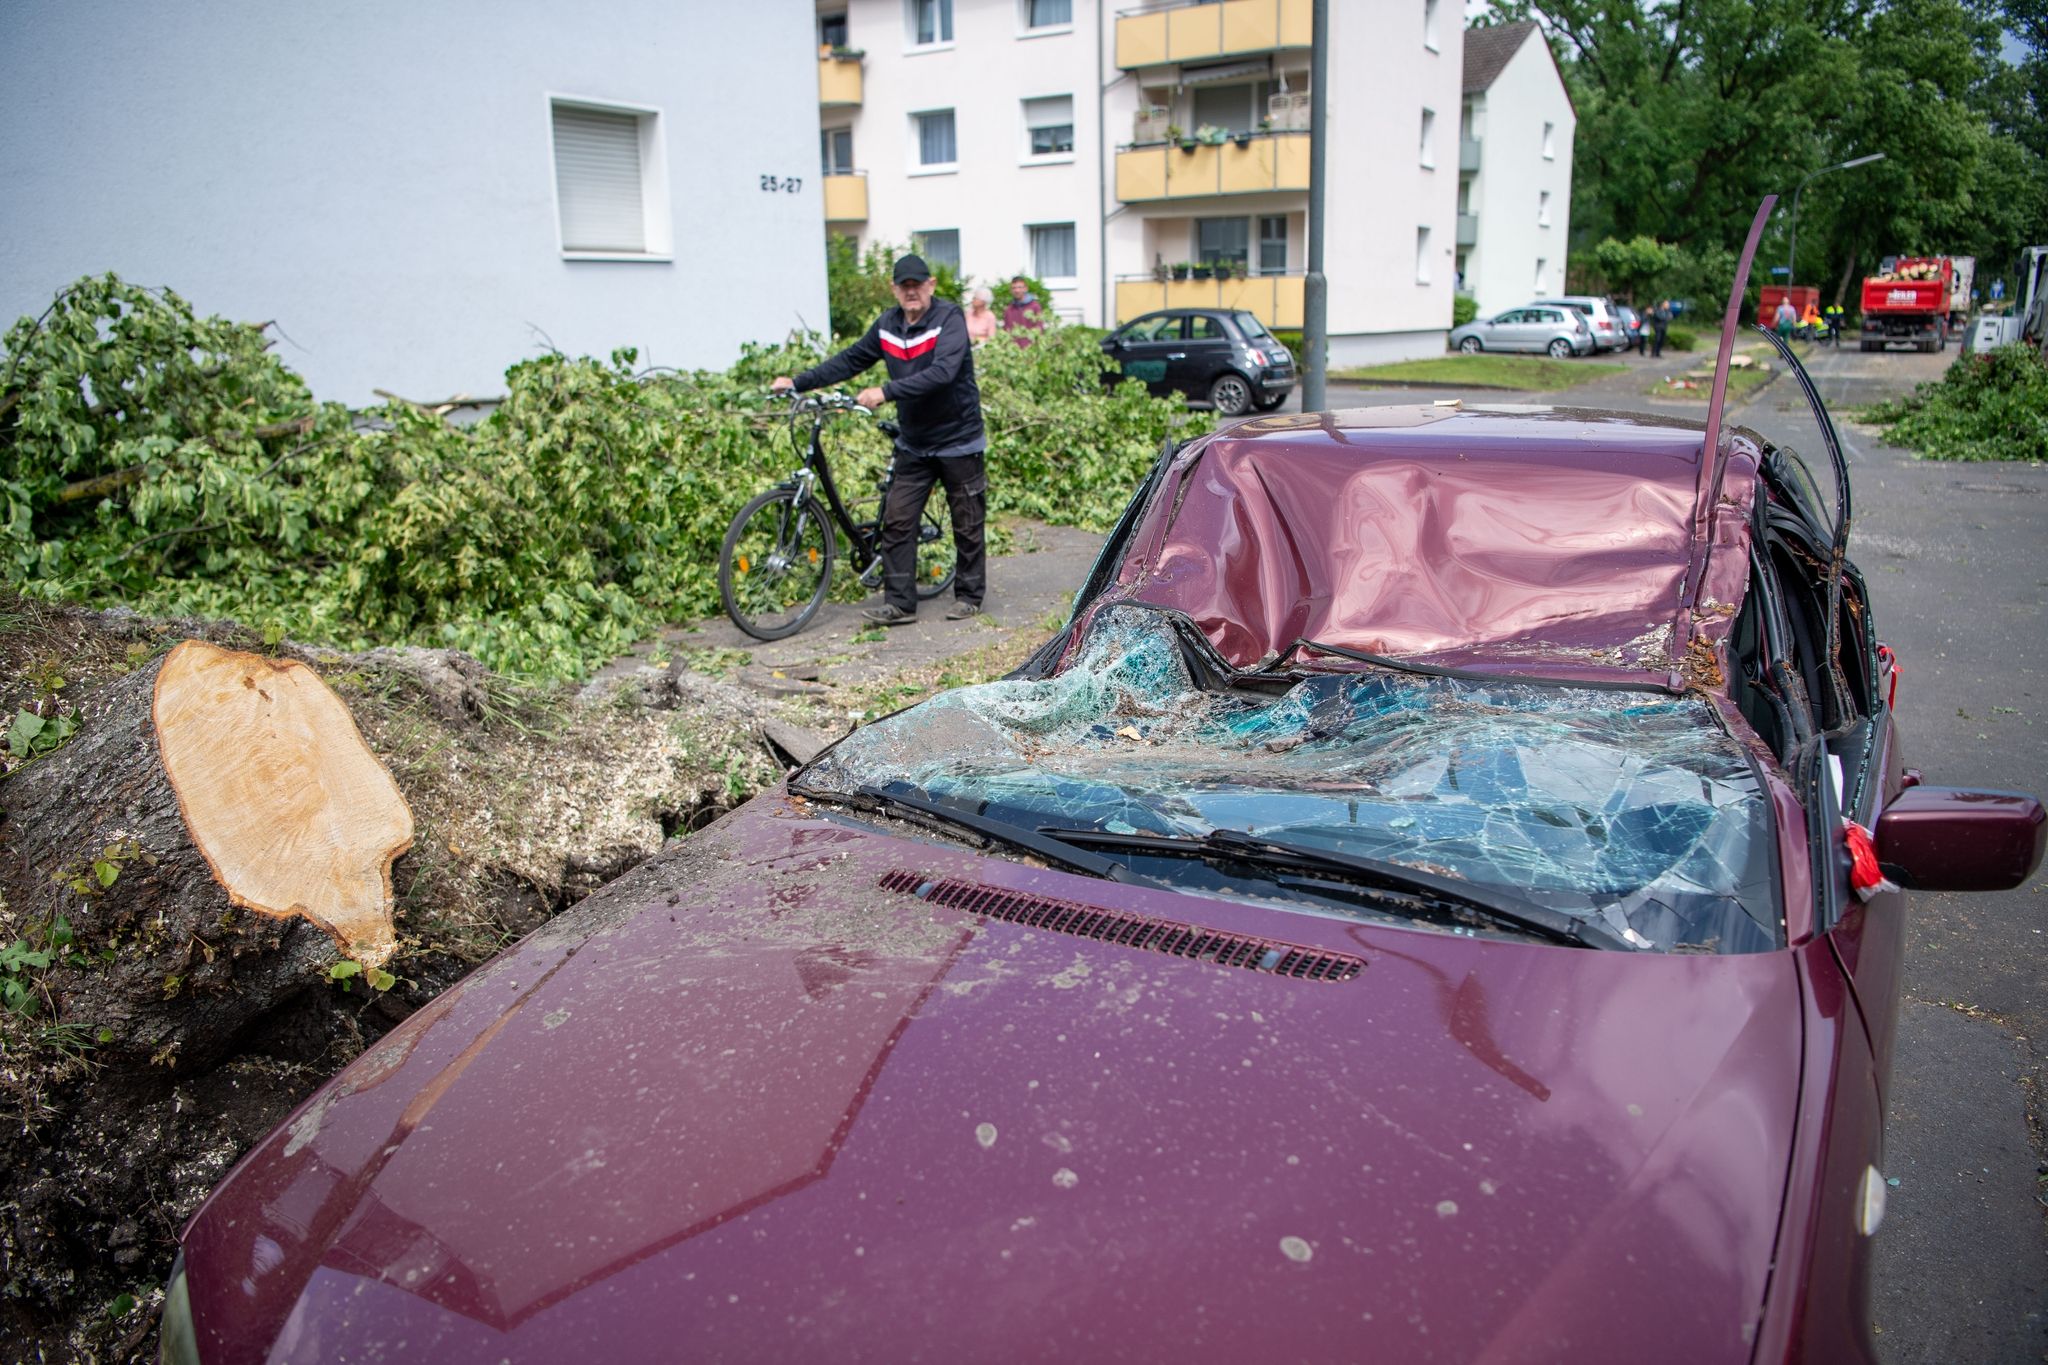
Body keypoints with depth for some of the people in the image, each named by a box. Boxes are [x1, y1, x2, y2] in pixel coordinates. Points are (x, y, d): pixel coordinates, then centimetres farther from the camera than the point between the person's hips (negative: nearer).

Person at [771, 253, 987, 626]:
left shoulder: (949, 318, -15)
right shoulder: (887, 324, 3)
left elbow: (942, 372, -30)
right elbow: (850, 361, 9)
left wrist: (886, 392, -37)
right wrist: (798, 382, 2)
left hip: (958, 440, -5)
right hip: (914, 444, 5)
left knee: (967, 525, 5)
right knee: (897, 522, -1)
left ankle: (969, 596, 20)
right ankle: (899, 603, 3)